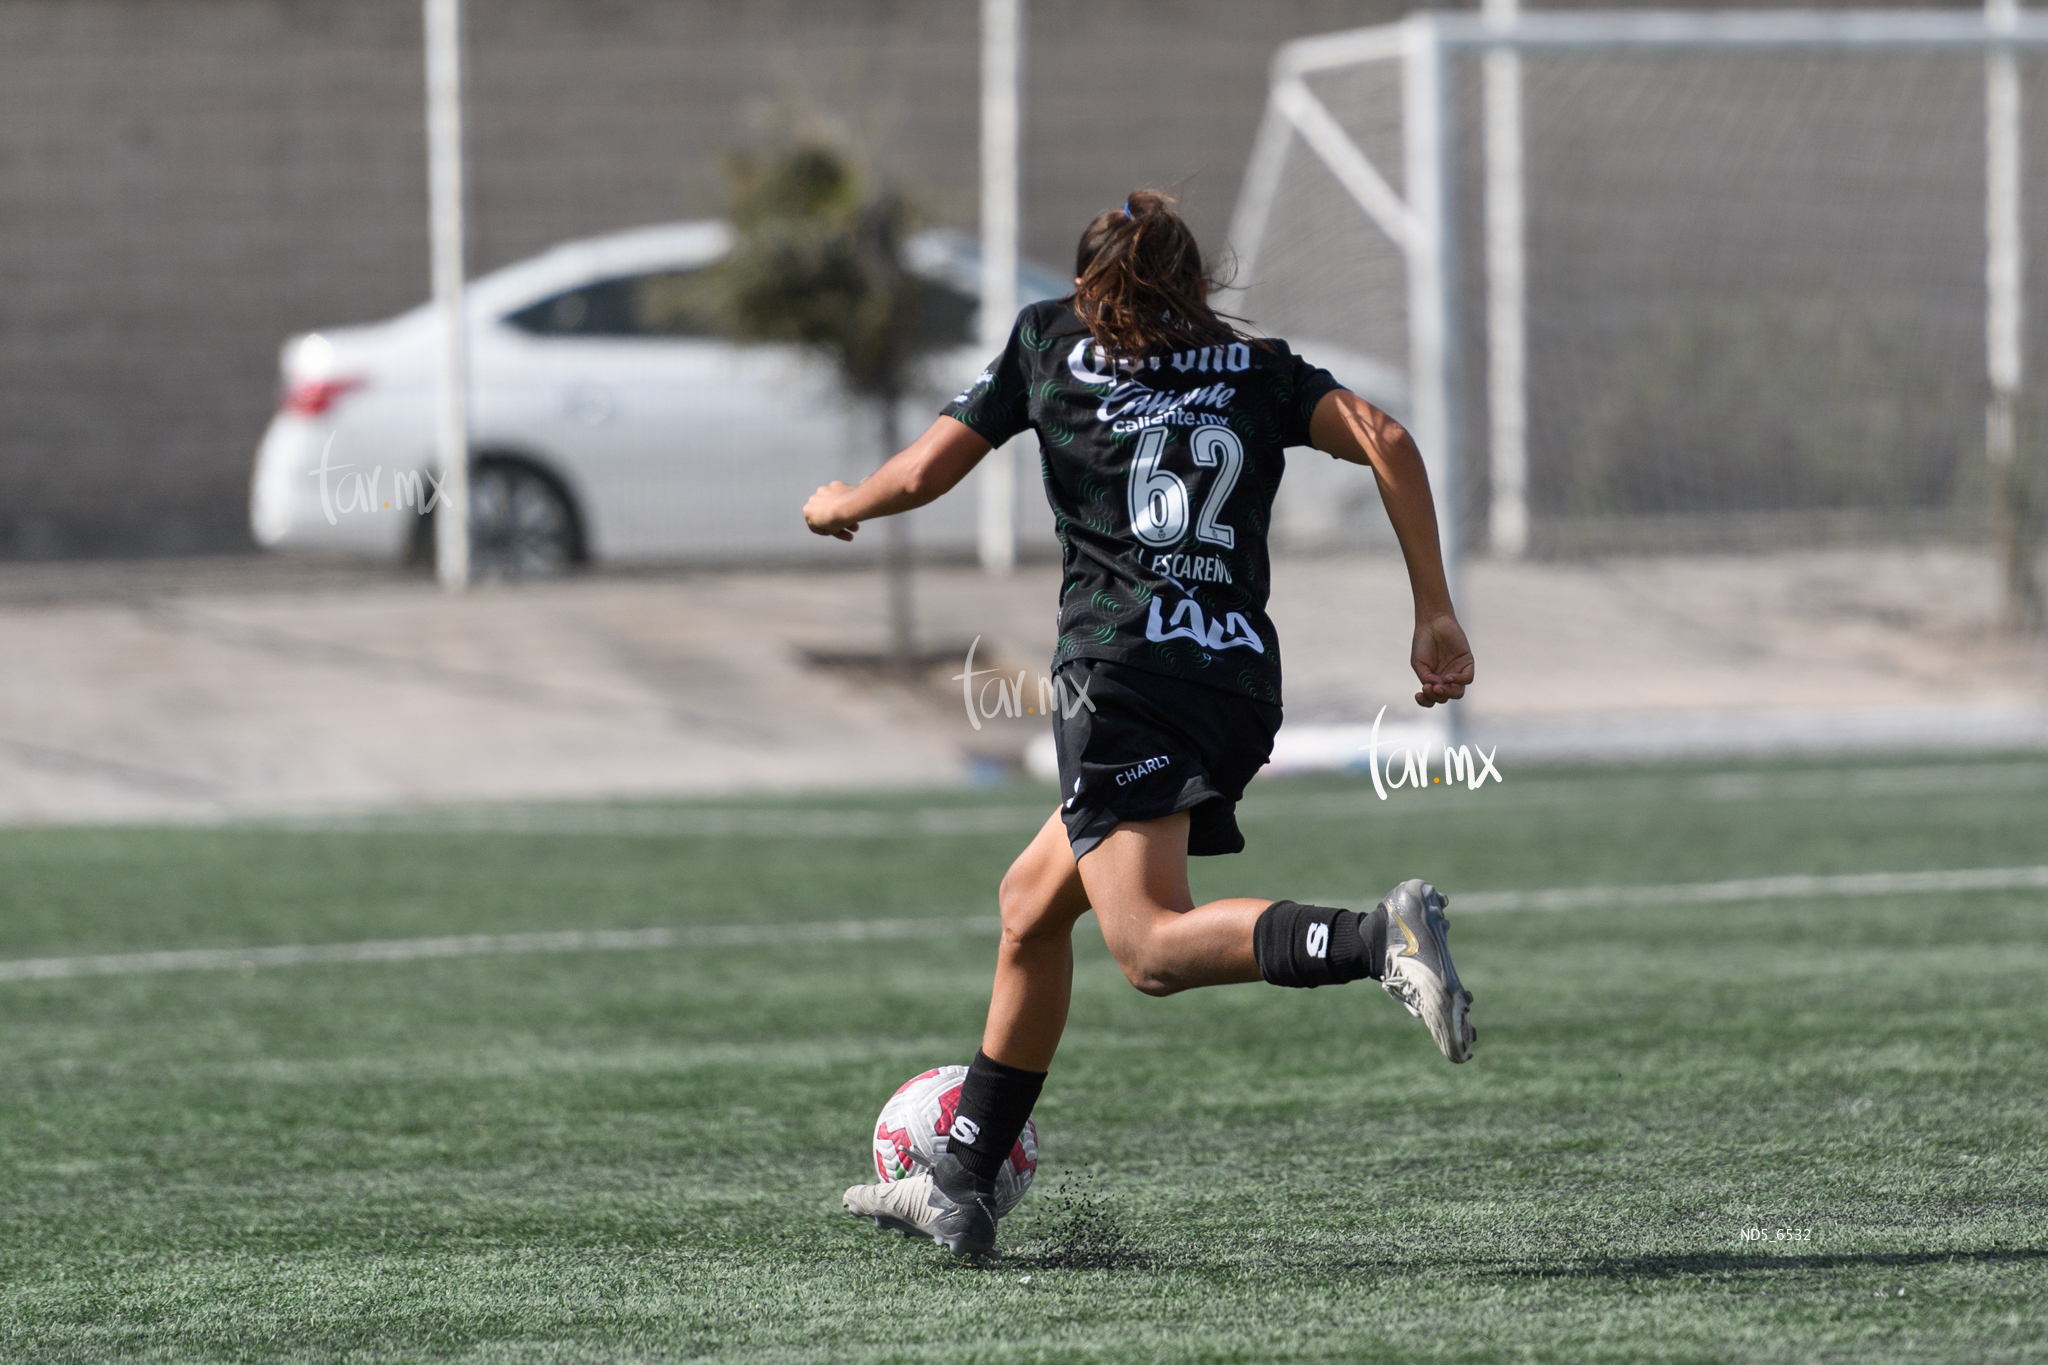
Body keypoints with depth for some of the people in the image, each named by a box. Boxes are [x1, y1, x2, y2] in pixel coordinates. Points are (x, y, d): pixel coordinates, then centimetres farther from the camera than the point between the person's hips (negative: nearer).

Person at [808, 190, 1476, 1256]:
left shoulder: (1048, 338, 14)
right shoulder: (1257, 368, 18)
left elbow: (923, 475, 12)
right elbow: (1386, 440, 2)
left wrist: (838, 507, 34)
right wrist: (1435, 616, 3)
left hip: (1125, 668, -6)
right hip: (1244, 680, 6)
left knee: (1151, 946, -19)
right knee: (1030, 901, 21)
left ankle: (1379, 938, -44)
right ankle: (960, 1188, 24)